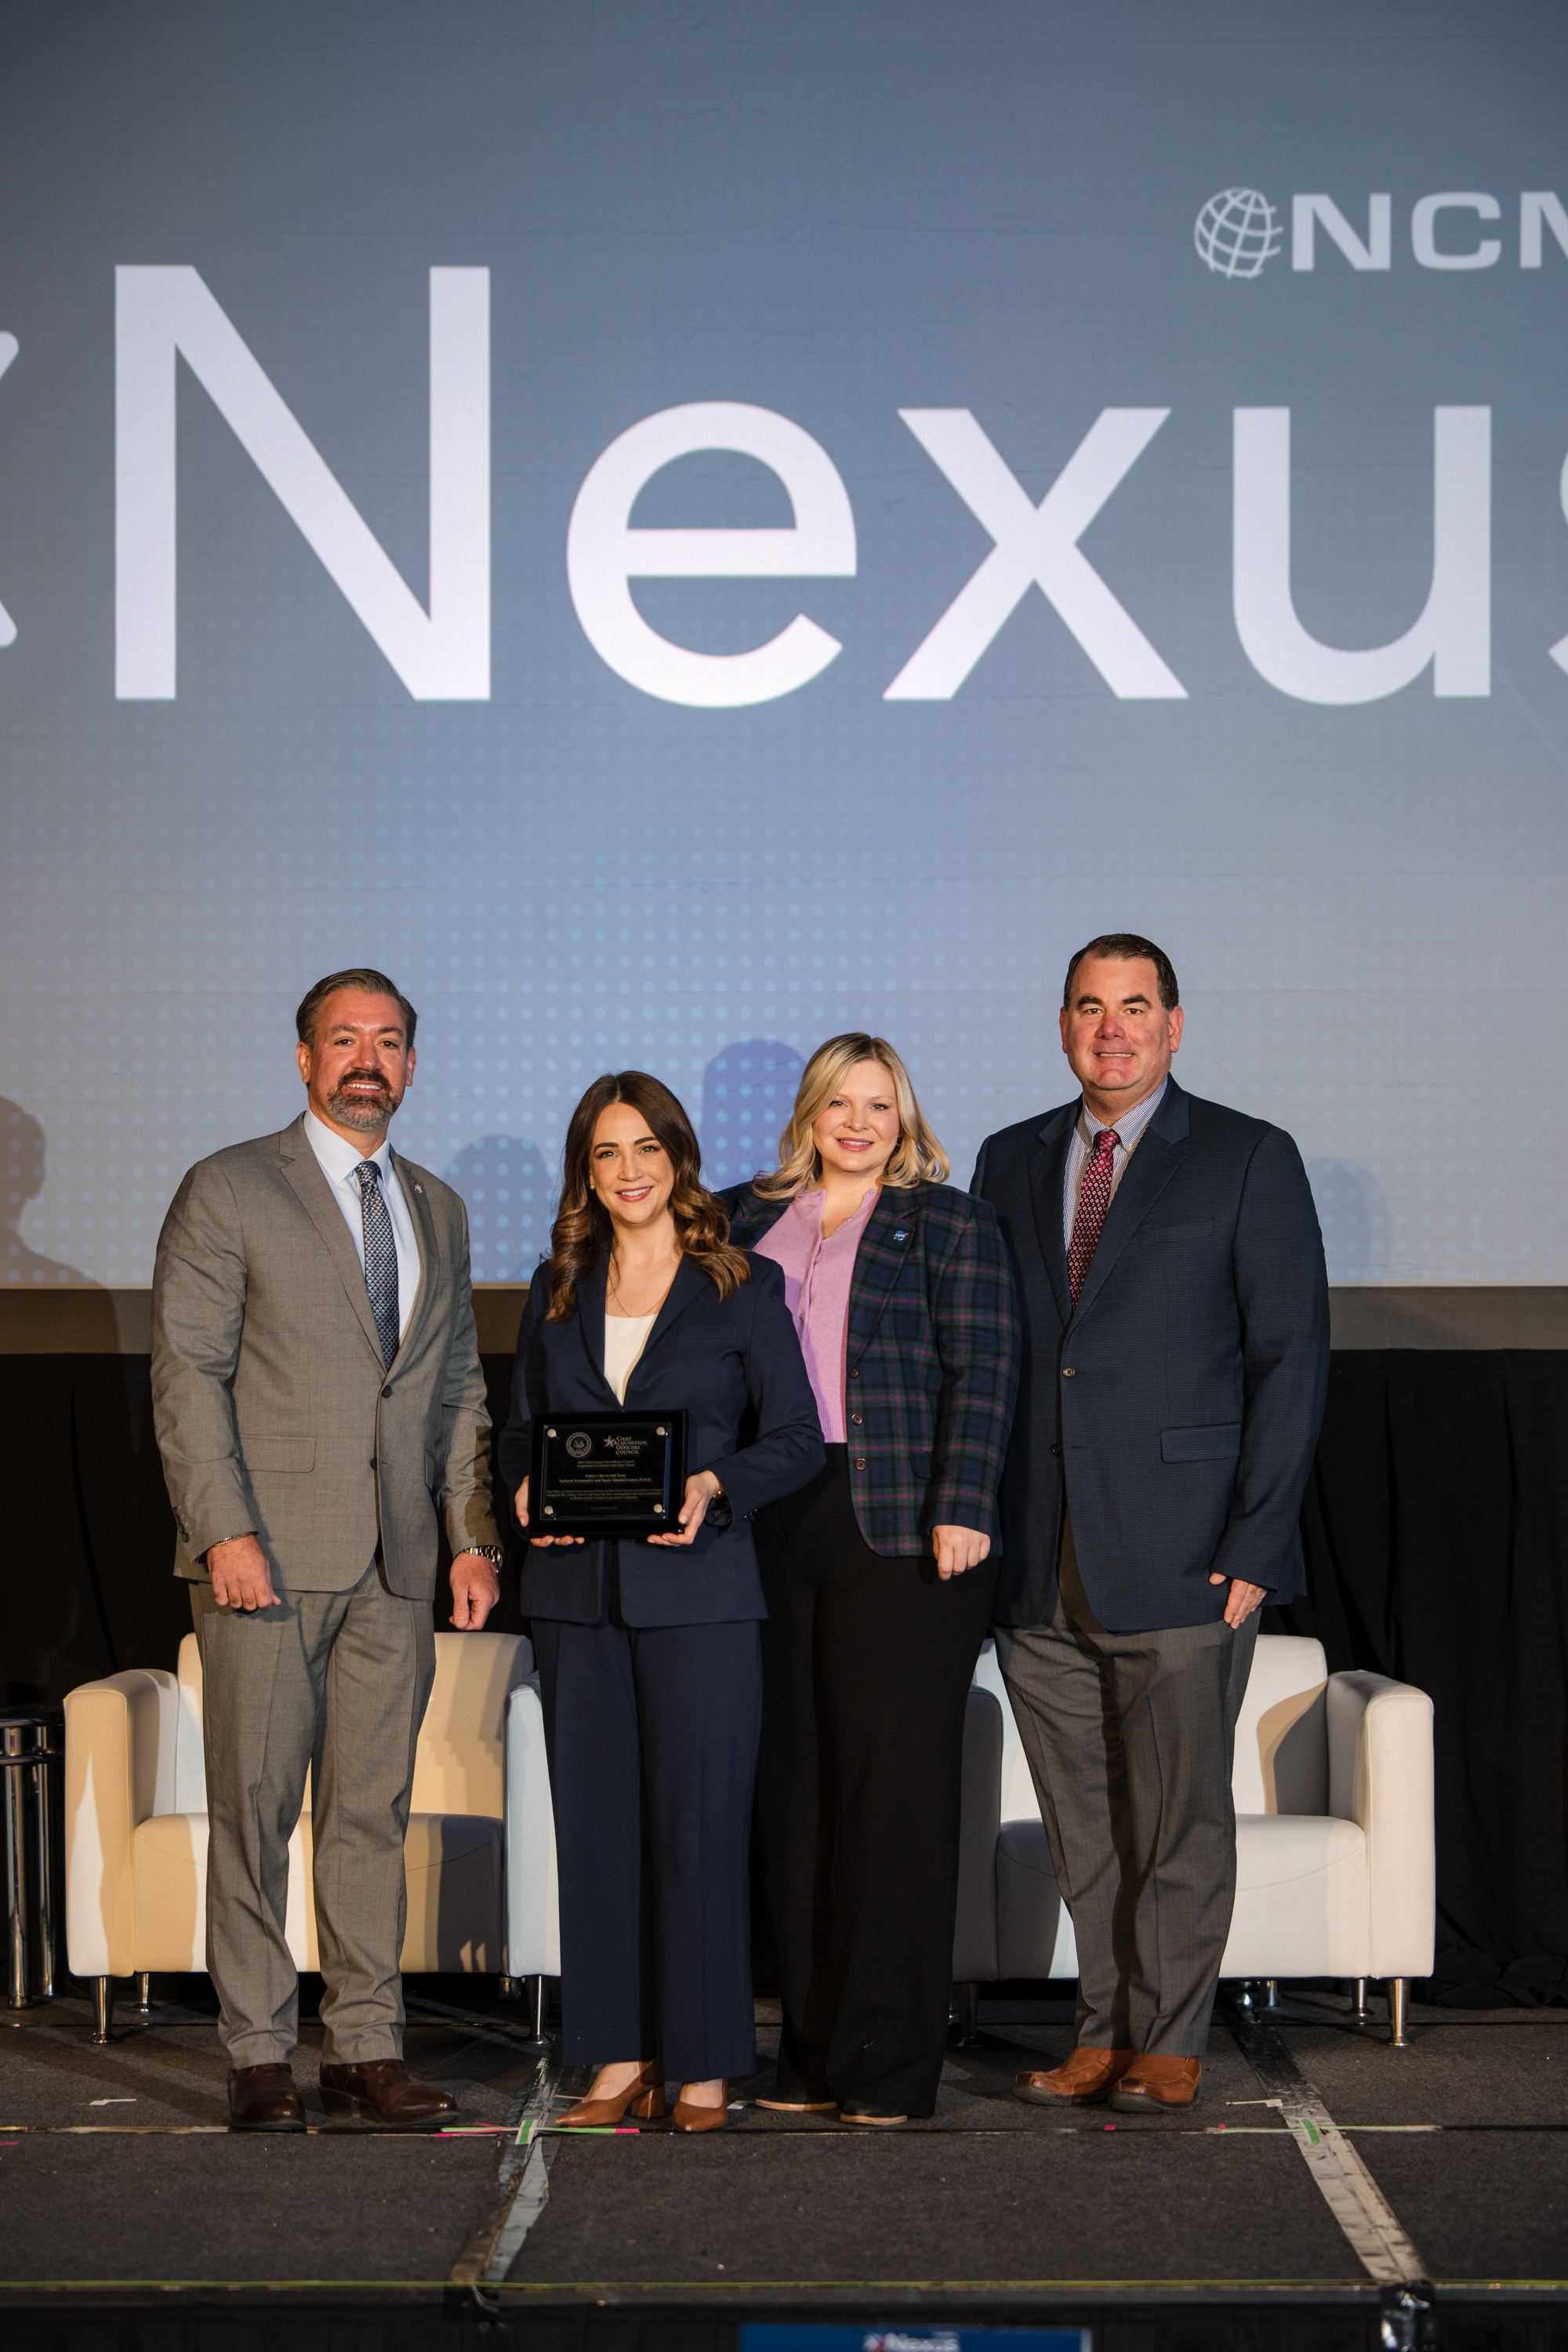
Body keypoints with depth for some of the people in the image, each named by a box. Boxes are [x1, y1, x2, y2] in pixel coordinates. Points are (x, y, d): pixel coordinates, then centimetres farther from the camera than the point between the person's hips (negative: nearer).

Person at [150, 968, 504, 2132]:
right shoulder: (228, 1191, 0)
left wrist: (476, 1536, 9)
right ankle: (260, 2056, 6)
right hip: (268, 1553, -4)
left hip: (397, 1562, 4)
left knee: (375, 1808, 6)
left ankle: (367, 2047, 11)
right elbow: (187, 1371, -6)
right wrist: (225, 1531, -15)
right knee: (256, 1807, -1)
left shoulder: (439, 1209, 17)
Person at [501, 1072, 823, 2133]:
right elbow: (524, 1427, 18)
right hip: (577, 1589, 4)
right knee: (595, 1823, 5)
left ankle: (705, 2066, 5)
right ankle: (619, 2059, 13)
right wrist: (526, 1491, -4)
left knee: (699, 1823, -4)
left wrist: (713, 1485, -17)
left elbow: (797, 1439, 0)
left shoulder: (743, 1287, 2)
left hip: (697, 1587, -4)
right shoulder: (558, 1291, 13)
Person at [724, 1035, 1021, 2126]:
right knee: (794, 1789, 4)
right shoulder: (749, 1219, 17)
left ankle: (891, 2065, -1)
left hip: (902, 1533, -4)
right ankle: (814, 2051, 11)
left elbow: (982, 1374, -3)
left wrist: (961, 1510, -13)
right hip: (774, 1533, 4)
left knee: (896, 1787, -5)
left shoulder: (949, 1223, 5)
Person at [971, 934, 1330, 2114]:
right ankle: (1106, 2030, 20)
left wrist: (1255, 1545, -10)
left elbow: (1291, 1357, -4)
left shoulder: (1249, 1160, 0)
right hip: (1039, 1566, 4)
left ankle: (1170, 2042, 15)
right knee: (1083, 1823, 9)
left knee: (1180, 1814, 3)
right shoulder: (1011, 1163, 13)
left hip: (1180, 1558, -4)